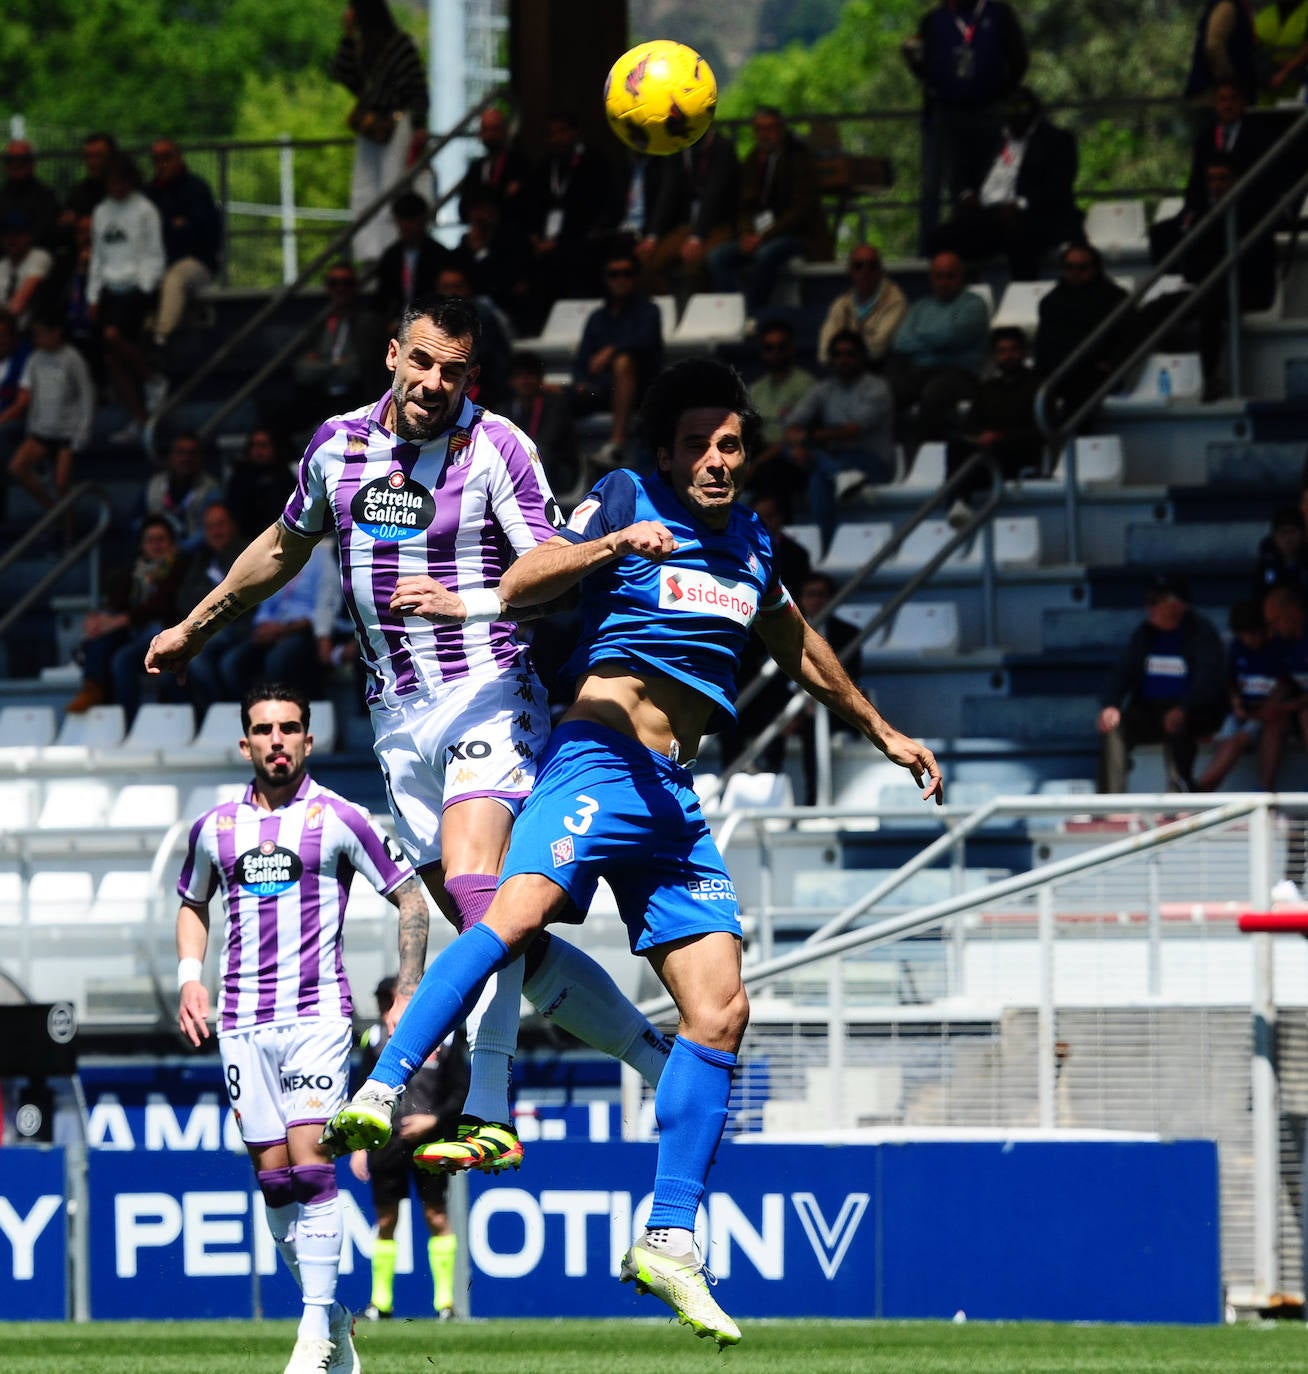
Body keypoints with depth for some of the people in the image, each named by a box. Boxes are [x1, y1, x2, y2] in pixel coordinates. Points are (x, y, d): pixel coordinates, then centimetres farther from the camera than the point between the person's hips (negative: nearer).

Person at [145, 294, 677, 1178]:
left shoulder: (496, 449, -8)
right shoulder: (339, 444, 9)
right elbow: (285, 546, 27)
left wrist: (467, 602, -32)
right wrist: (199, 625, 37)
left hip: (486, 697, -6)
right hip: (399, 720, 6)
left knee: (473, 887, -26)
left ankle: (489, 1117, -32)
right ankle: (657, 1057, 15)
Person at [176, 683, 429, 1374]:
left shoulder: (338, 819, -1)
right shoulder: (215, 827, 10)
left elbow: (409, 897, 4)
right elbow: (192, 903, 27)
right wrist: (189, 977, 11)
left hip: (318, 1012, -4)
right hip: (242, 1023, 4)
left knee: (310, 1163, -15)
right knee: (273, 1178, 1)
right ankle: (332, 1316, 13)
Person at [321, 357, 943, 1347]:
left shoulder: (750, 543, 20)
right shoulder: (627, 498, 2)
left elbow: (802, 652, 37)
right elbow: (518, 586, -10)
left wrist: (883, 733, 46)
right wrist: (610, 544, -27)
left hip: (675, 797, 6)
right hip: (600, 755, -6)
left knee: (721, 1009, -2)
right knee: (519, 912, -32)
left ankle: (669, 1240, 3)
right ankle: (381, 1096, -37)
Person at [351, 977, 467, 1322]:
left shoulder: (444, 1037, 2)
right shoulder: (377, 1038, 7)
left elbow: (461, 1092, 5)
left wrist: (434, 1119, -10)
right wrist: (359, 1144, 9)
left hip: (429, 1141, -2)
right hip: (387, 1139, 2)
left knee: (437, 1217, -6)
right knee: (385, 1221, 5)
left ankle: (445, 1298, -1)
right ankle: (381, 1300, 14)